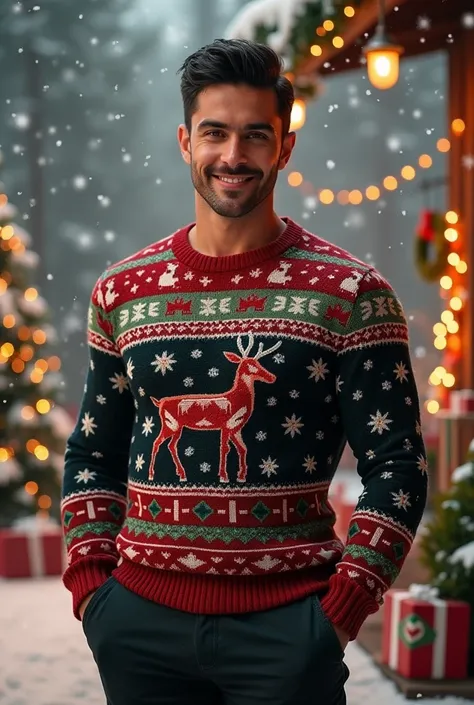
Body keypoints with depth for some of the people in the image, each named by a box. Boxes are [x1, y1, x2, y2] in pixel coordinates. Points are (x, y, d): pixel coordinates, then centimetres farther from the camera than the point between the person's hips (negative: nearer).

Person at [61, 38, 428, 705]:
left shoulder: (351, 294, -4)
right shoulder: (121, 291, 6)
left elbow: (396, 468, -5)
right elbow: (92, 455, 14)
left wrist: (338, 612, -10)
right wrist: (90, 583, 3)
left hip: (286, 624, -3)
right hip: (140, 623, 3)